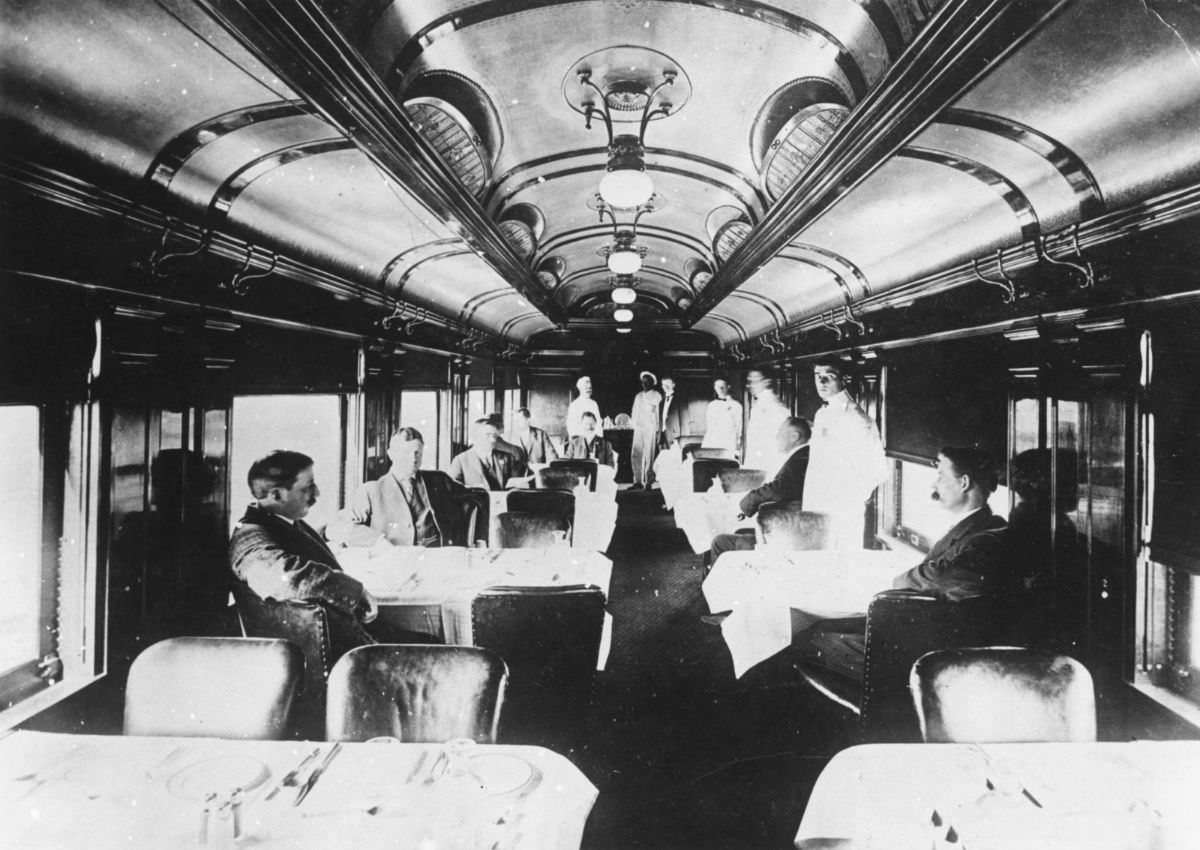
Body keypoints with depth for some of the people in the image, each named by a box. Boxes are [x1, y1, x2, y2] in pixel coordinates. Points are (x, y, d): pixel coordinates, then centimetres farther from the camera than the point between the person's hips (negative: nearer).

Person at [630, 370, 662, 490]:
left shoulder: (657, 396, 4)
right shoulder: (638, 396, 20)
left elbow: (659, 414, -2)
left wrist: (657, 432, -9)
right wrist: (634, 425, 9)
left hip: (651, 428, -5)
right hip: (638, 428, 5)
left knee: (648, 456, -6)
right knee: (635, 455, -3)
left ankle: (647, 481, -2)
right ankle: (638, 482, 0)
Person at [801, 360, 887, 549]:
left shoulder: (855, 418, -13)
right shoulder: (821, 414, 12)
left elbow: (877, 470, -13)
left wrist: (854, 498, -7)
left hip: (842, 512, -8)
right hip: (814, 509, 8)